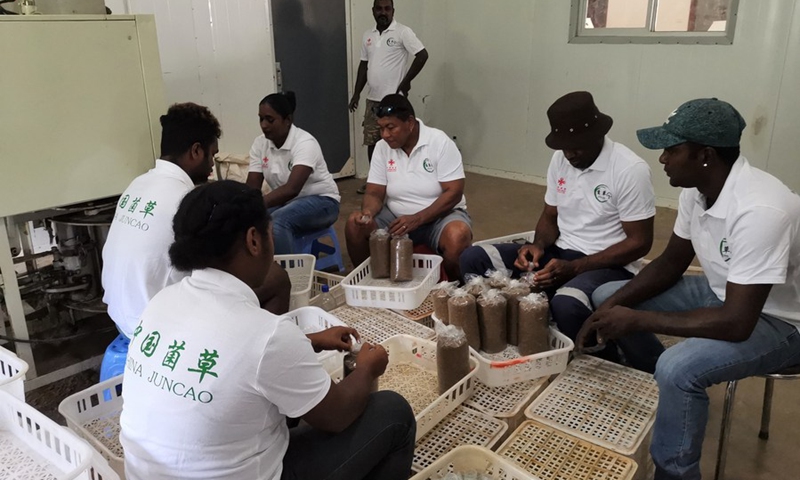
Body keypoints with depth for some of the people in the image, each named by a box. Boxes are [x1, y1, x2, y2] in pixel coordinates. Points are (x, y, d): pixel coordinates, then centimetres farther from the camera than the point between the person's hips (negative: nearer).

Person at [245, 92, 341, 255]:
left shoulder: (305, 143, -22)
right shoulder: (260, 143, -2)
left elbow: (292, 189, -34)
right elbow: (252, 187, -7)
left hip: (320, 200, -6)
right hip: (286, 201, 6)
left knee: (278, 220, -34)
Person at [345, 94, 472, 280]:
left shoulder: (440, 142, -15)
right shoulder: (382, 147, -3)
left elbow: (453, 192, -18)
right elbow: (375, 193, -2)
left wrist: (417, 219, -28)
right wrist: (367, 212, -26)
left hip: (440, 215, -3)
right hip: (396, 216, 4)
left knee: (457, 236, -36)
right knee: (354, 225, -19)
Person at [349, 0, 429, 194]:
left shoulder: (403, 32, -8)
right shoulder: (368, 35, 12)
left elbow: (422, 55, -13)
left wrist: (406, 81, -11)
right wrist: (356, 93, 13)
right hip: (373, 99, 7)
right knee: (371, 141, 12)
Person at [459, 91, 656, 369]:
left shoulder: (630, 170, -16)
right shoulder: (560, 159, 3)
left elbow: (639, 243, -15)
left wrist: (574, 268, -23)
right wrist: (539, 246, -10)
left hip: (610, 266, -6)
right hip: (560, 253, 6)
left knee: (566, 306, -40)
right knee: (473, 259, -10)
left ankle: (611, 364, -7)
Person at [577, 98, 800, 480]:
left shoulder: (760, 210, -34)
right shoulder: (696, 190, -8)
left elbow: (737, 324, -35)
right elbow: (671, 264, 4)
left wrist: (636, 319, -28)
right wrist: (615, 306, -11)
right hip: (724, 293, 8)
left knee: (677, 369, -33)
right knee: (606, 298, 3)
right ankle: (651, 391, 18)